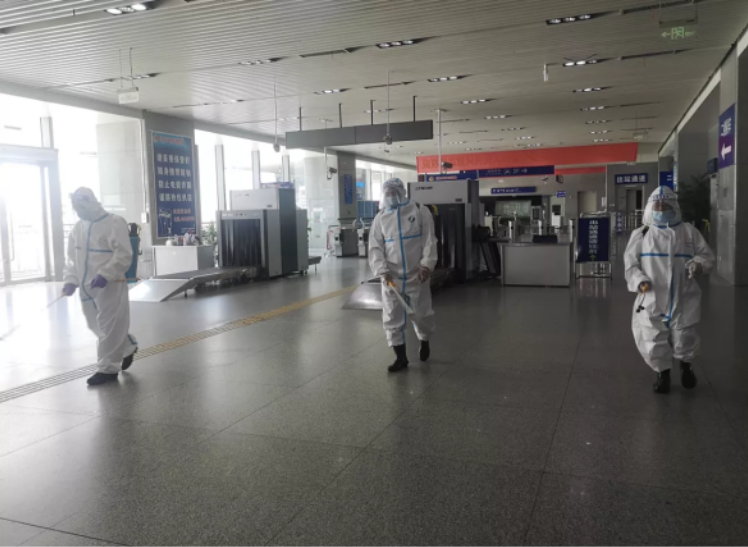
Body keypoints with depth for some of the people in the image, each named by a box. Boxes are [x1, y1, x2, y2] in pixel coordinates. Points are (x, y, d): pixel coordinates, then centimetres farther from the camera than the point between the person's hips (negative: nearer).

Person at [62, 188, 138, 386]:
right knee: (97, 325, 16)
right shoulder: (78, 227, 11)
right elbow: (72, 257, 16)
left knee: (109, 327, -1)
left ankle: (108, 368, 9)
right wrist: (70, 280, 3)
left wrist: (104, 275, -26)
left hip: (109, 285, -7)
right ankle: (128, 347, 36)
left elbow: (124, 255, -17)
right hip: (87, 286, 8)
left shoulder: (114, 223, -11)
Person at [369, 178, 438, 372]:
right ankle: (401, 358, 14)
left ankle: (424, 341, 39)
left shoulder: (420, 211, -1)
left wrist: (426, 265, -16)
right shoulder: (380, 217, 5)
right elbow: (375, 247, 1)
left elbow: (429, 240, -5)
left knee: (421, 314, 9)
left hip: (416, 275, -2)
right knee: (392, 318, 1)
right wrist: (382, 271, -13)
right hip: (392, 276, 2)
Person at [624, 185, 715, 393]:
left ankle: (686, 366, 44)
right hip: (652, 300, 0)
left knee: (684, 343, 7)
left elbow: (708, 256, 9)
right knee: (653, 345, 1)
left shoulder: (688, 231, 7)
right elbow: (631, 264, 4)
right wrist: (639, 281, -15)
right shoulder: (641, 234, 5)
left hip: (683, 300, 0)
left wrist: (699, 264, -15)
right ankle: (663, 373, 31)